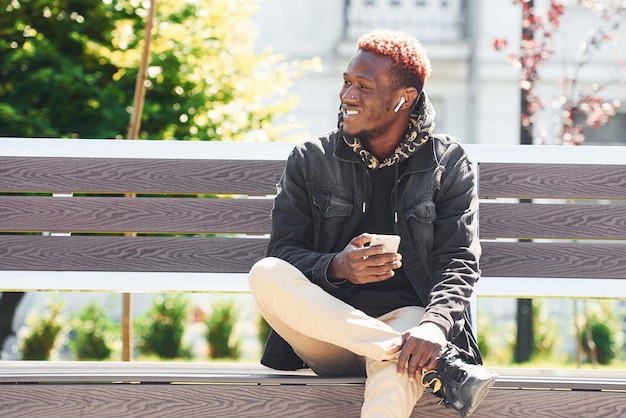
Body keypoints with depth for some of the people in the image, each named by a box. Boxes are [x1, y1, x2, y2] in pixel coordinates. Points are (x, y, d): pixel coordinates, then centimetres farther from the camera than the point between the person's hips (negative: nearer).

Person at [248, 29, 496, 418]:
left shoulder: (448, 163, 6)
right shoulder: (310, 160, 10)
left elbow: (460, 261, -2)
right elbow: (284, 252, 4)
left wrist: (435, 326, -24)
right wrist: (338, 267, -20)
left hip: (404, 318, -3)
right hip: (326, 332, 3)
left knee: (399, 370, -40)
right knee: (265, 274, -29)